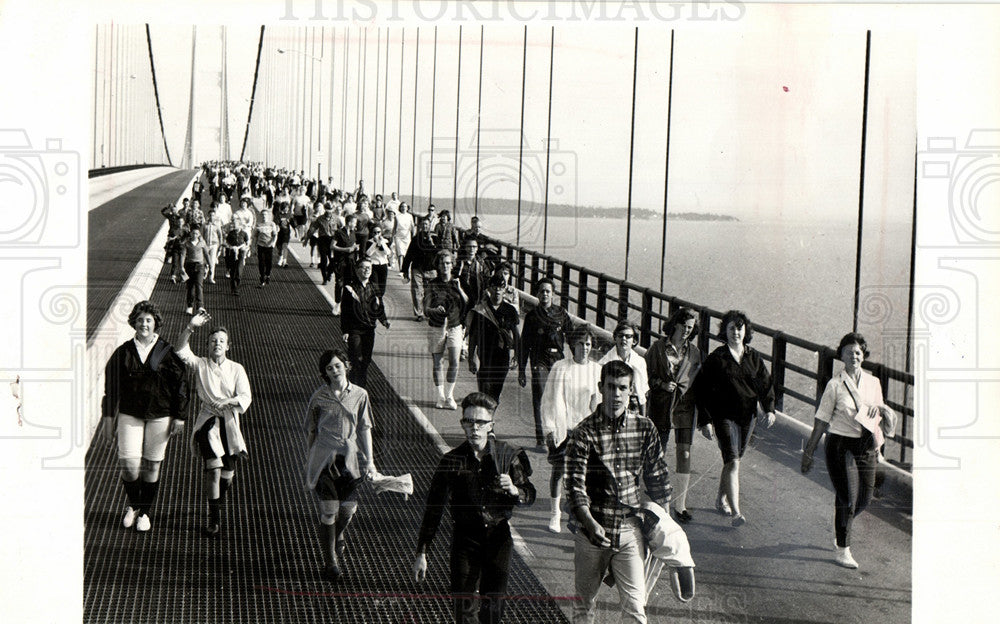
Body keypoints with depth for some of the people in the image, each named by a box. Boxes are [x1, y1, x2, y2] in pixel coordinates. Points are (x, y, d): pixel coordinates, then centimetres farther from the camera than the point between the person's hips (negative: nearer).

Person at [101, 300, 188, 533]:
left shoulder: (167, 352, -1)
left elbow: (180, 385, 2)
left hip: (159, 417, -1)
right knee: (128, 464, -6)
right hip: (129, 415, 1)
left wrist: (179, 417, -1)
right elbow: (111, 387, 7)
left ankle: (145, 513, 21)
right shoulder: (123, 352, 2)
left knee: (152, 466, 5)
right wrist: (109, 419, 4)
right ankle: (132, 505, 21)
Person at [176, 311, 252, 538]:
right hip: (208, 420, -2)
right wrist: (190, 327, -23)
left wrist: (227, 401, -21)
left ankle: (220, 497, 37)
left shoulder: (236, 369, 7)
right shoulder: (200, 365, 5)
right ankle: (214, 519, -11)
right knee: (214, 468, -17)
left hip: (229, 421, 2)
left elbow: (246, 397, -3)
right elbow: (181, 351, -12)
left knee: (228, 473, 3)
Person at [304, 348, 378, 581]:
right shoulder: (319, 397, -1)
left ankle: (337, 538, 41)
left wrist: (370, 460, 0)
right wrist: (308, 462, 9)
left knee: (349, 506, 6)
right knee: (329, 508, -6)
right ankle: (330, 561, 5)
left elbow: (364, 429, 5)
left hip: (350, 456, 2)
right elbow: (311, 431, 7)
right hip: (325, 457, -2)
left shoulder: (359, 395, 2)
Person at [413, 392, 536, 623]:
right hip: (466, 537, -1)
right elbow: (433, 508, 1)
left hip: (498, 536, 1)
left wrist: (514, 490, -21)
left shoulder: (508, 455, -1)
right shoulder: (452, 461, -4)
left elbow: (529, 495, 4)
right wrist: (421, 553, -1)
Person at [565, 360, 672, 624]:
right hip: (592, 529, -1)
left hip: (629, 530, 1)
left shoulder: (644, 428, 1)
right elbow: (575, 485, -14)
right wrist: (590, 523, -27)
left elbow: (657, 479, 10)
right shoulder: (585, 432, -9)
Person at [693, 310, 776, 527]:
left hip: (747, 416, 5)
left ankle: (721, 499, 36)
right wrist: (705, 419, -5)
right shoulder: (716, 358, -6)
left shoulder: (754, 357, 6)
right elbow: (701, 389, -2)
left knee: (733, 459, 15)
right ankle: (736, 513, -15)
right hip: (724, 416, -5)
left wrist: (769, 409, -6)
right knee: (732, 462, -13)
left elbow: (765, 384, 9)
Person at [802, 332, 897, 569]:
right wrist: (809, 452, -1)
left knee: (864, 499, 7)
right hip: (841, 445, -5)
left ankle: (840, 526, 38)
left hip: (866, 447, 5)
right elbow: (821, 421, -2)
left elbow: (881, 414, 19)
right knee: (847, 498, -7)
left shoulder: (873, 382, 7)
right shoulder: (835, 385, -5)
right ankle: (842, 551, 7)